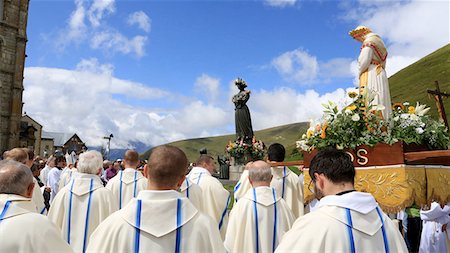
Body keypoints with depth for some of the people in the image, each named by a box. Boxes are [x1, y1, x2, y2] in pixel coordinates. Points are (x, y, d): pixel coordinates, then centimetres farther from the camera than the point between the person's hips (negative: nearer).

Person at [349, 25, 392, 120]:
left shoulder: (368, 42, -1)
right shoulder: (380, 43, 27)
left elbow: (364, 61, -14)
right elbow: (383, 64, 23)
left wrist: (360, 72, 3)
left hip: (371, 75, -9)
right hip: (380, 74, 9)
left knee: (370, 103, -18)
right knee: (381, 103, 2)